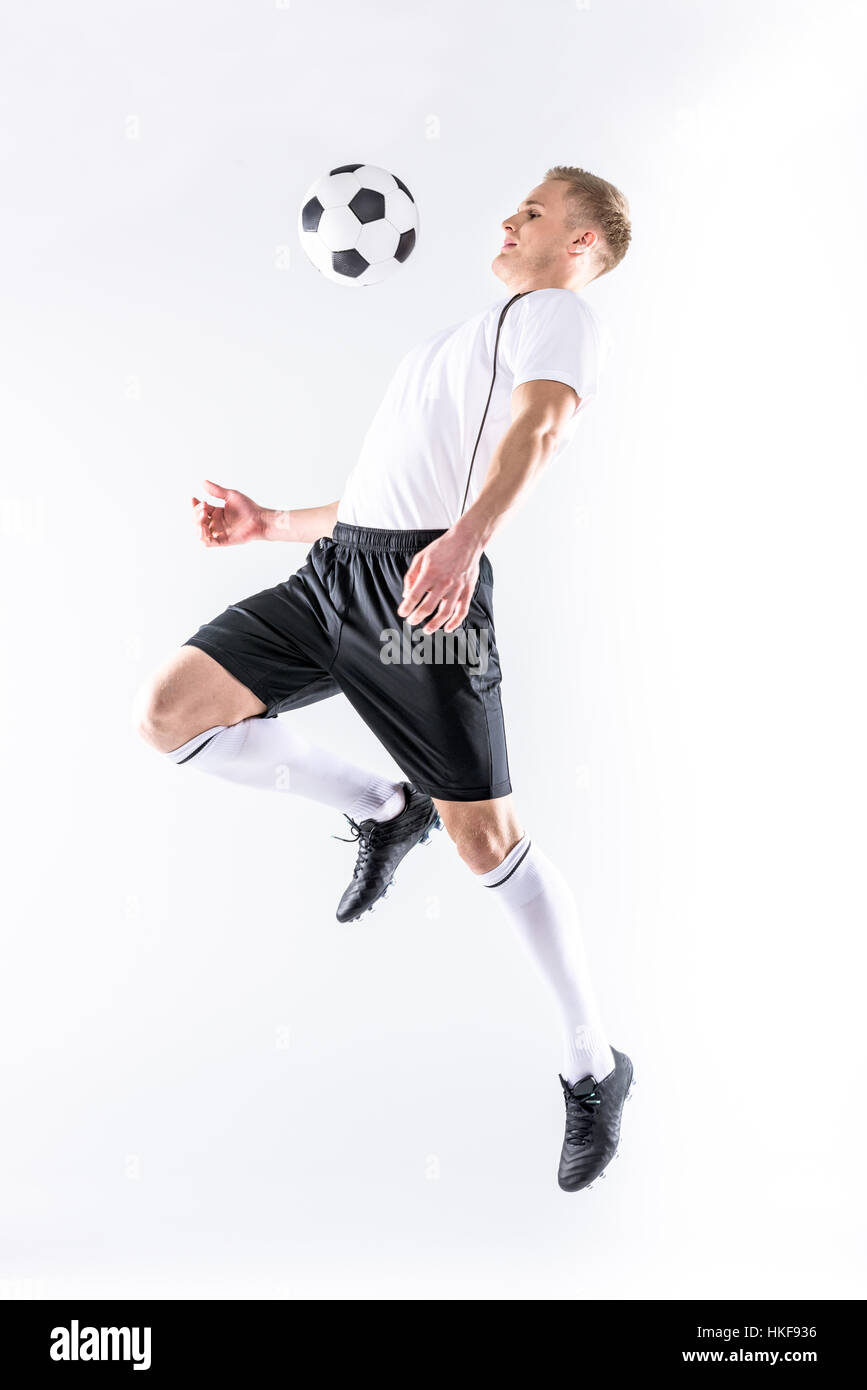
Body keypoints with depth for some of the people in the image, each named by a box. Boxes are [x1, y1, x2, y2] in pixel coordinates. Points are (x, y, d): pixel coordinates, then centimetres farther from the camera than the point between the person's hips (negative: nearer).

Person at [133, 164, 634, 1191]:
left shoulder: (559, 313, 5)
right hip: (339, 566, 8)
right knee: (169, 713, -3)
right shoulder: (460, 342, 33)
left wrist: (464, 539, -38)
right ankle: (380, 809, 14)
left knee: (487, 841, -8)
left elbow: (539, 423, -19)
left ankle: (593, 1070, 12)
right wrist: (270, 523, 27)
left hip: (427, 582, -8)